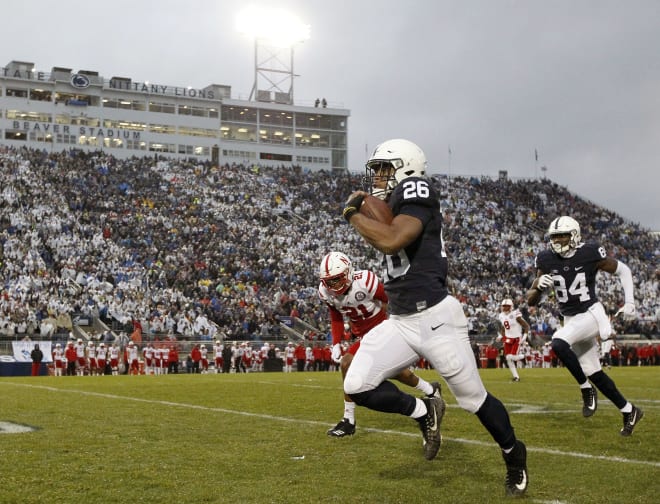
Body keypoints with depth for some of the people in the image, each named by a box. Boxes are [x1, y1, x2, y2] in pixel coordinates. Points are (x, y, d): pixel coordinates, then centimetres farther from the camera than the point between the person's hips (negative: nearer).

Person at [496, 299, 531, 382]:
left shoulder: (516, 315, -16)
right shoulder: (501, 316, 4)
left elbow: (526, 326, -12)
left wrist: (524, 337, -20)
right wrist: (500, 336, 3)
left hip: (517, 339, -6)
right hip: (508, 339, 6)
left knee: (512, 357, -16)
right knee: (508, 359, 0)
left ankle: (521, 356, 19)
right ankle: (516, 376, 9)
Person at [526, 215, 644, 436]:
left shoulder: (590, 254, -12)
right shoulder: (547, 261, -3)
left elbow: (623, 271, 3)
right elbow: (531, 301, 0)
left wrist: (629, 302, -4)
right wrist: (540, 286, -21)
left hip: (592, 314, -5)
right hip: (571, 320, 5)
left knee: (558, 343, -30)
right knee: (594, 373, 8)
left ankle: (586, 389, -10)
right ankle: (629, 411, 25)